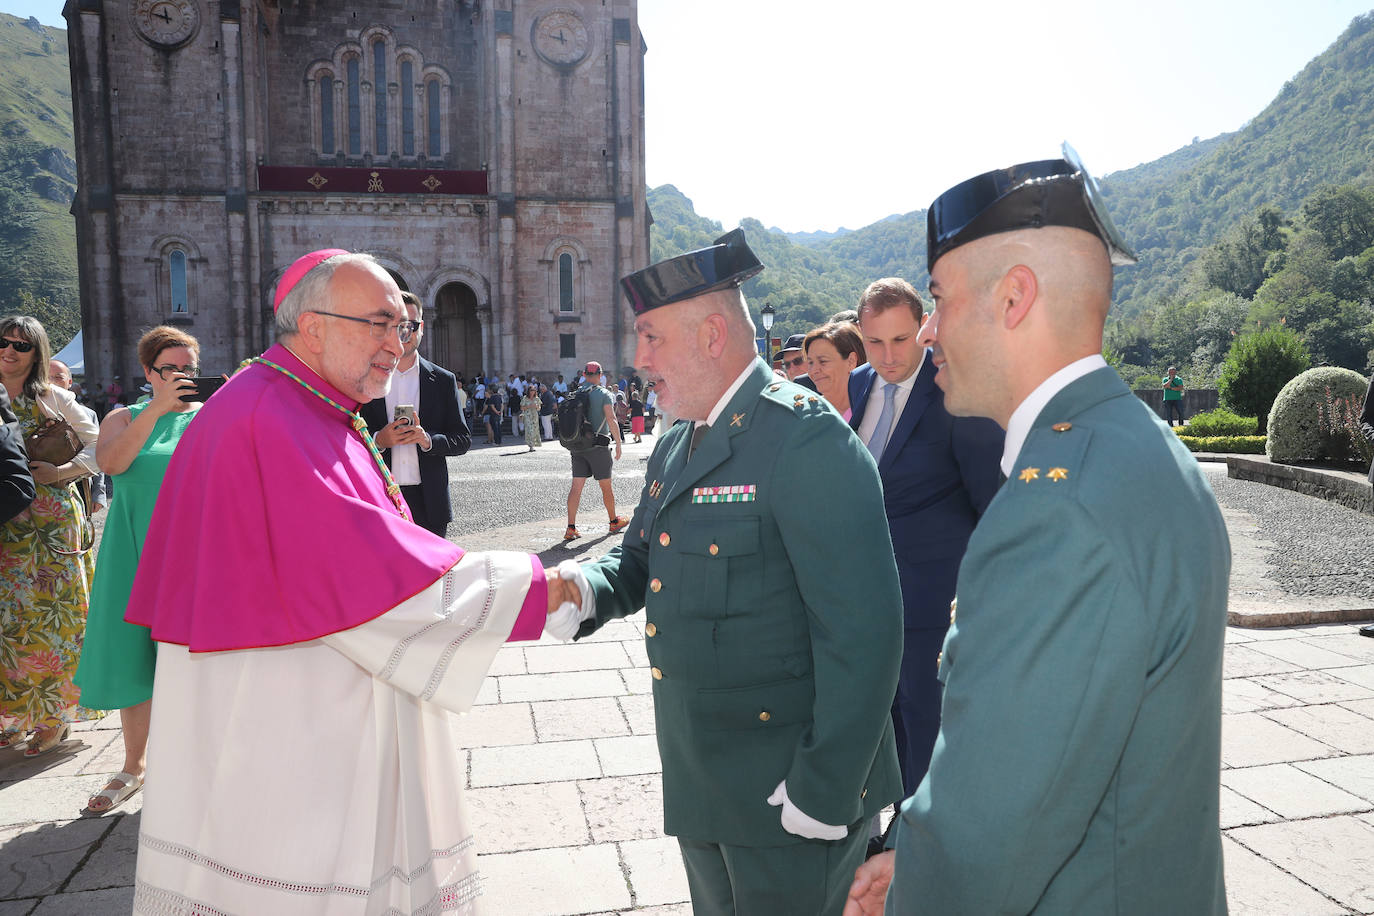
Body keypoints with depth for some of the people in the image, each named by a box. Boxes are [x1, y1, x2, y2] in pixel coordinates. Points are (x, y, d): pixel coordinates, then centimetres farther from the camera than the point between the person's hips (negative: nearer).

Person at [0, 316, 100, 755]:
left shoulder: (53, 398, 1)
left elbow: (102, 442, 0)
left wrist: (61, 472, -12)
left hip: (51, 521, -3)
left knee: (51, 612, -2)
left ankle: (54, 715, 9)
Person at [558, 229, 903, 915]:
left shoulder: (805, 437, -20)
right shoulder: (673, 449, 9)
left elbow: (863, 632, -23)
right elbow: (639, 562, 16)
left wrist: (823, 798, -21)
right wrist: (582, 588, -7)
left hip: (790, 789, -8)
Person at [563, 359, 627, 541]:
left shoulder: (573, 394, 8)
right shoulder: (603, 393, -7)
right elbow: (611, 420, -15)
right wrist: (618, 444, -11)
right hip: (598, 446, -4)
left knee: (576, 486, 2)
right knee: (606, 486, 9)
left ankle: (571, 528, -5)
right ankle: (614, 522, 25)